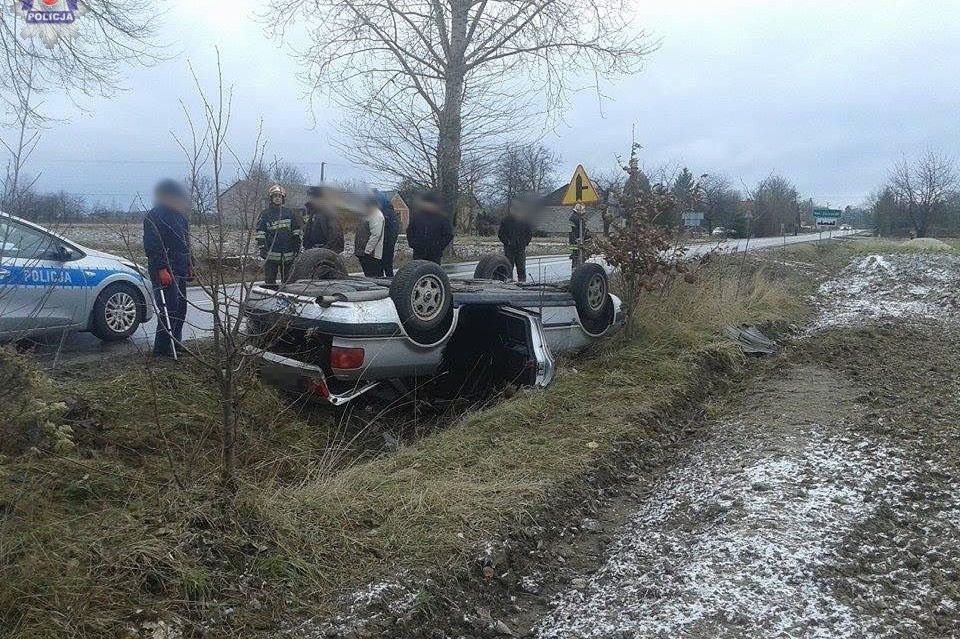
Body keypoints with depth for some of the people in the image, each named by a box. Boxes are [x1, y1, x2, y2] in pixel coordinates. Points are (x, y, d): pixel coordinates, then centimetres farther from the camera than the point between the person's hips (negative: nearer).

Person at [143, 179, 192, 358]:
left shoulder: (180, 216, 19)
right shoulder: (154, 217, -10)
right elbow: (152, 246, -17)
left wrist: (189, 264, 20)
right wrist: (162, 269, -23)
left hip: (180, 271, 9)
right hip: (165, 272, -9)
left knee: (180, 309, 13)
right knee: (168, 310, -11)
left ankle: (175, 343, 23)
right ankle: (162, 348, -4)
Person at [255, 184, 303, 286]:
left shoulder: (289, 213, 10)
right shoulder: (265, 214, 3)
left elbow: (297, 231, 12)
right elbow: (260, 233, 0)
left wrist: (297, 247, 6)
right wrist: (262, 248, -8)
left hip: (288, 254, 2)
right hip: (271, 253, -2)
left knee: (287, 280, 9)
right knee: (270, 280, -2)